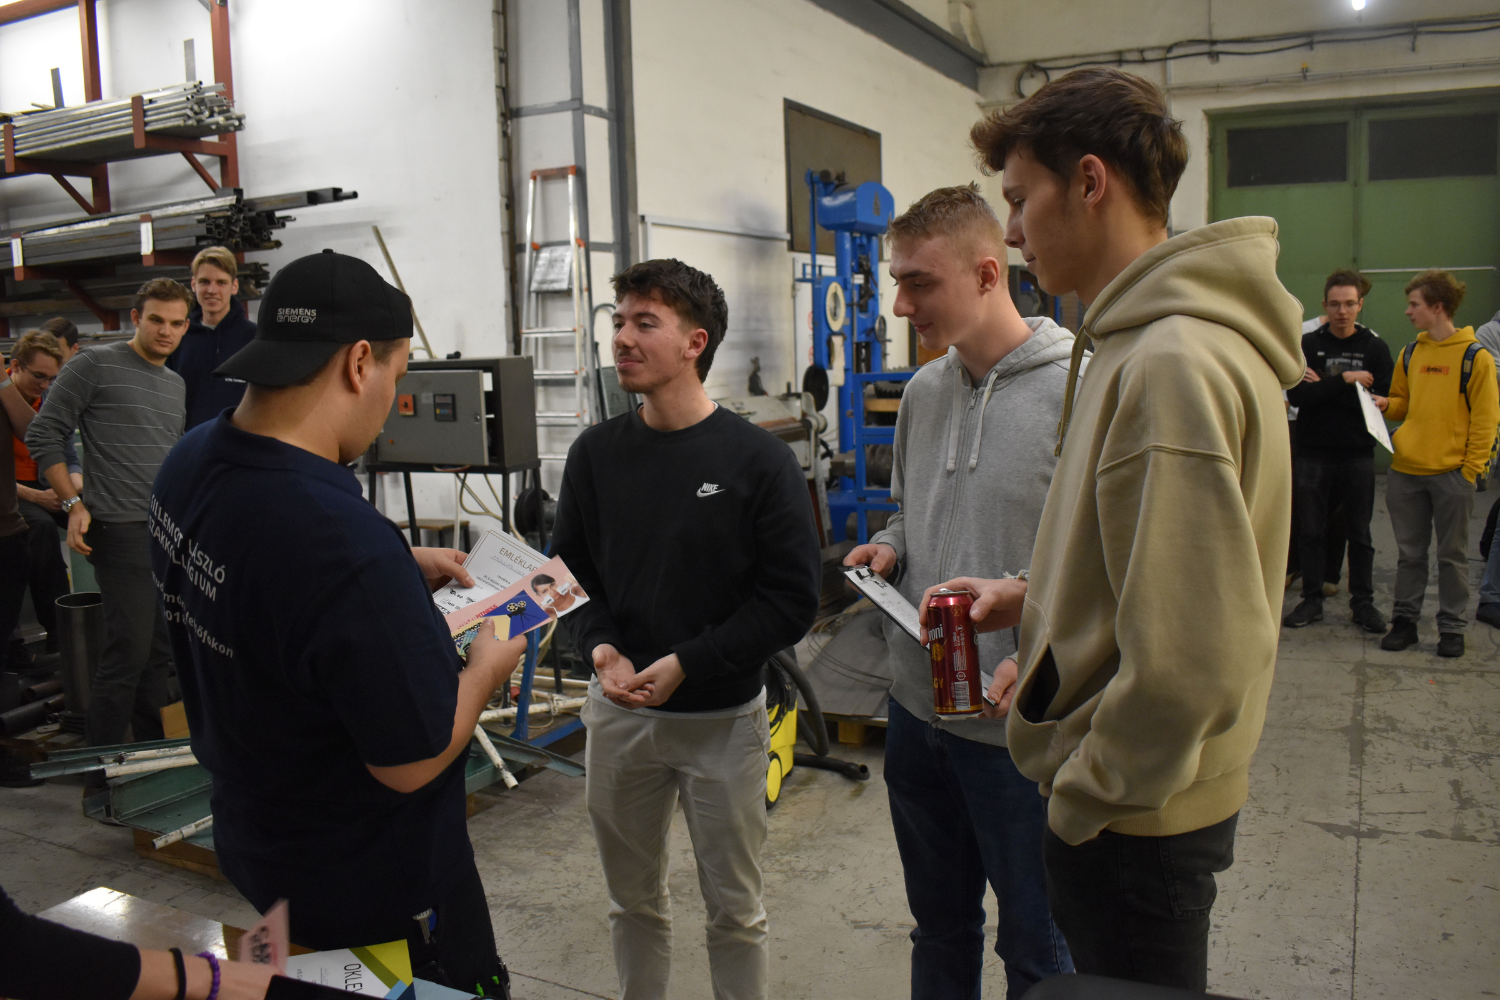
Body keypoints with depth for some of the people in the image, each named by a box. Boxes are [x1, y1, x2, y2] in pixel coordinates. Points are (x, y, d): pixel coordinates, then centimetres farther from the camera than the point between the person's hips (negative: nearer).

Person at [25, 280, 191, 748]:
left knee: (163, 647, 11)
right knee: (130, 648, -9)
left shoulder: (176, 384, 16)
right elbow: (44, 436, -5)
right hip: (120, 528, -7)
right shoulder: (94, 366, -5)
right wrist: (74, 504, -12)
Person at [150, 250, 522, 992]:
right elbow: (413, 760, -27)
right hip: (373, 885, -8)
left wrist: (400, 567, 8)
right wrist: (488, 665, -11)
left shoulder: (189, 461, -10)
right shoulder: (348, 542, -38)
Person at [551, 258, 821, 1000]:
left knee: (734, 910, 11)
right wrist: (600, 649, -10)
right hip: (618, 710, 4)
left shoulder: (757, 459, -10)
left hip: (722, 717, -3)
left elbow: (792, 596, -11)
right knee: (632, 900, 18)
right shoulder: (596, 452, 1)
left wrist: (686, 665, -17)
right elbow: (569, 570, 8)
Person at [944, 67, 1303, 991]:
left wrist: (1083, 796, -17)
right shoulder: (1152, 342, 7)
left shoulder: (1174, 364, -25)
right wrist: (1035, 599, 6)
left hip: (1129, 819, -9)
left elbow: (1193, 659, -30)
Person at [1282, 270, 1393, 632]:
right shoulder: (1307, 344, 2)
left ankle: (1363, 602, 18)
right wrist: (1344, 381, -19)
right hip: (1313, 452, 0)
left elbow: (1382, 398, -8)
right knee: (1311, 530, 6)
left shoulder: (1375, 347, 4)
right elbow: (1296, 395, -12)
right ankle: (1312, 599, 17)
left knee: (1359, 532, 8)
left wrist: (1324, 388, -13)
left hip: (1357, 453, 0)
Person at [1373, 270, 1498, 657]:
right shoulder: (1409, 353, 10)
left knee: (1452, 554, 6)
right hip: (1406, 471, 4)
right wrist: (1385, 404, -2)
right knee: (1409, 552, 11)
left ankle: (1452, 628, 16)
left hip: (1451, 475, -4)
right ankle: (1404, 620, 20)